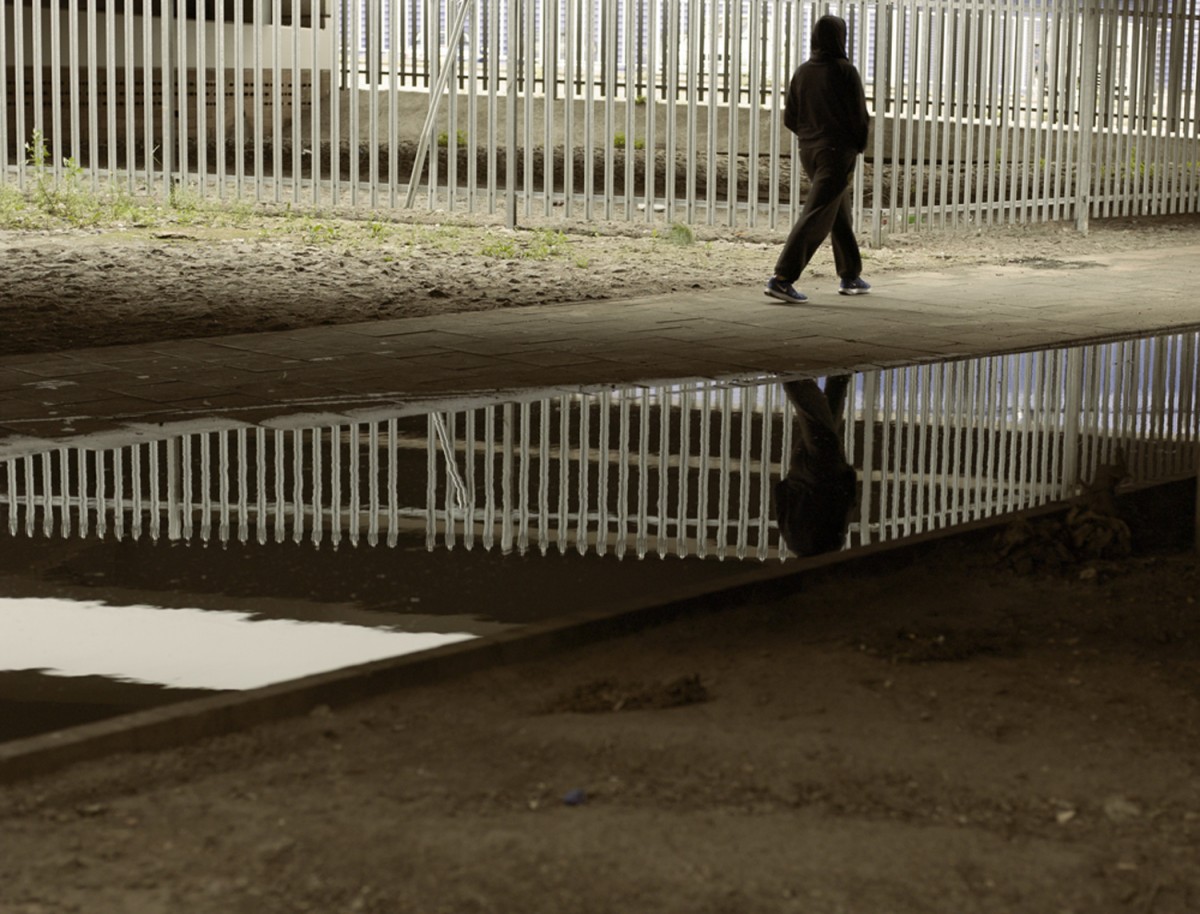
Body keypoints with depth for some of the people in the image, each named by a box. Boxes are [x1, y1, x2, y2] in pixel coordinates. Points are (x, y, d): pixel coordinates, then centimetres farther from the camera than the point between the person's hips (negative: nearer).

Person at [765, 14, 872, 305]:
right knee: (816, 218, -10)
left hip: (809, 151, 7)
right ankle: (782, 278, -19)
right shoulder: (845, 71, -12)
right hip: (838, 151, -7)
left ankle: (850, 276, 28)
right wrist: (859, 145, 9)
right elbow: (859, 116, -11)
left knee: (840, 215, 21)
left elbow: (790, 119, 5)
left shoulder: (801, 73, 4)